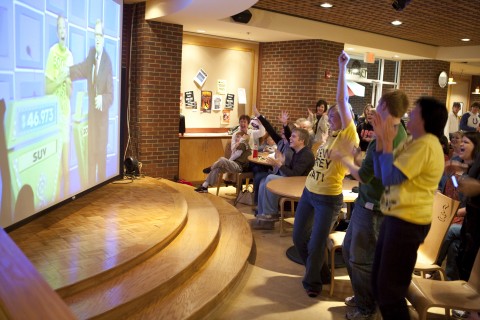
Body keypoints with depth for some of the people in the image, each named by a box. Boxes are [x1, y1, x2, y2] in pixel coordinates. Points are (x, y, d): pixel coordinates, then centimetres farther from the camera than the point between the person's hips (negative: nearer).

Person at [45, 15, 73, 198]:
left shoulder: (69, 55, 10)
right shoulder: (52, 52, -5)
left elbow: (70, 93, 9)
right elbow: (47, 89, -8)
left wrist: (68, 81, -9)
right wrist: (59, 78, -20)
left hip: (66, 112, 5)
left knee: (67, 169, 8)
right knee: (58, 170, -4)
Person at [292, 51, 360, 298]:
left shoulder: (349, 137, -12)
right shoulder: (330, 136, 10)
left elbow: (342, 101, -20)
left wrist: (342, 68, -20)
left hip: (328, 199, -8)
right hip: (308, 193, 8)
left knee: (316, 244, 1)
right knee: (299, 237, 16)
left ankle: (312, 281, 23)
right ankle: (315, 269, 40)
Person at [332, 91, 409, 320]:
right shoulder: (399, 133, 6)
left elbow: (363, 176, -21)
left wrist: (344, 158, -7)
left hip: (372, 206, -10)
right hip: (367, 202, 10)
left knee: (361, 259, 5)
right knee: (349, 249, 21)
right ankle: (362, 297, 37)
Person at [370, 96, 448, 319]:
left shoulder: (425, 144, -18)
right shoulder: (412, 142, 13)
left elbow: (390, 177, -21)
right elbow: (380, 173, 11)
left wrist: (388, 142, -12)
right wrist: (380, 139, 3)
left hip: (408, 222, -10)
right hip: (396, 217, 10)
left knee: (390, 289, 1)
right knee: (379, 282, 19)